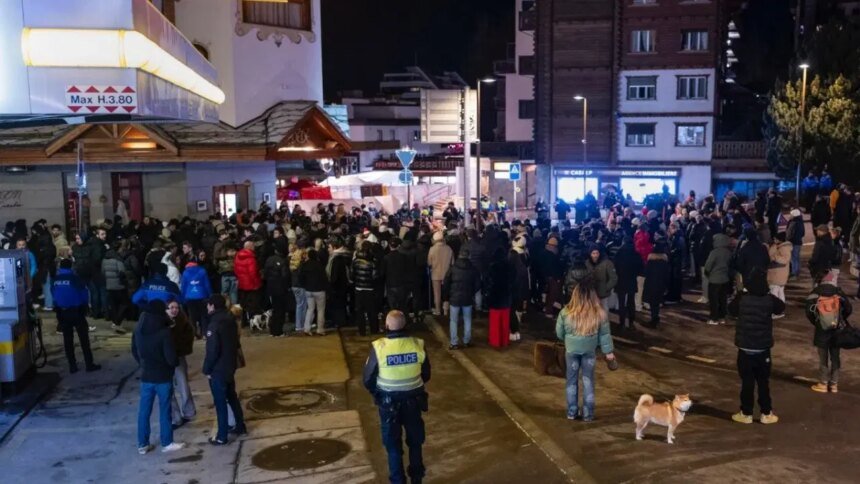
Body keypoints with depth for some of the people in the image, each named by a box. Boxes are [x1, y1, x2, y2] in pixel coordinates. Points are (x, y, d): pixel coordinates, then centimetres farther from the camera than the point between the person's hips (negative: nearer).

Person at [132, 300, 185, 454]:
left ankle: (142, 444, 20)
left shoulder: (138, 330, -2)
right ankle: (167, 443, 16)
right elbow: (171, 357, -19)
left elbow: (134, 351, 10)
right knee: (164, 411, 6)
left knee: (144, 411, 12)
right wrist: (175, 363, 2)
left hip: (146, 376, 5)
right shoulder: (164, 332, -20)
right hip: (163, 377, -5)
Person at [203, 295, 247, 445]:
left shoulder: (214, 324, -23)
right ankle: (240, 427, 32)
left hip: (218, 370, -8)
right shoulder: (230, 319, 3)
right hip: (230, 366, 8)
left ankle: (222, 437, 11)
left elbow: (212, 351, -23)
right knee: (232, 397, 22)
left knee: (220, 403, 1)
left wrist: (207, 369, -11)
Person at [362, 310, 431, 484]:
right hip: (413, 399, 2)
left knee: (393, 443, 17)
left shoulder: (378, 347, -21)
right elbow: (426, 375, 0)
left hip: (388, 401, -2)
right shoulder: (418, 345, -14)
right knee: (415, 440, 23)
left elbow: (368, 379, -10)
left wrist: (376, 393, 11)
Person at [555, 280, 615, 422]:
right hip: (589, 351, 0)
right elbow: (604, 334, -4)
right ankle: (587, 414, 16)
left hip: (571, 350, 0)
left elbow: (559, 333, -2)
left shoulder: (566, 312, -14)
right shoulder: (599, 313, -13)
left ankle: (572, 412, 18)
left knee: (572, 381, 13)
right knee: (588, 381, 11)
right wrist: (608, 351, 7)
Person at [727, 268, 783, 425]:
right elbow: (781, 308, 13)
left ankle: (746, 414, 12)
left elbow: (731, 311, 9)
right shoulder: (770, 299, -9)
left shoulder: (741, 298, -11)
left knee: (747, 382, 6)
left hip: (745, 349, -1)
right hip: (763, 349, 1)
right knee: (763, 382, 11)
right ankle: (766, 414, 18)